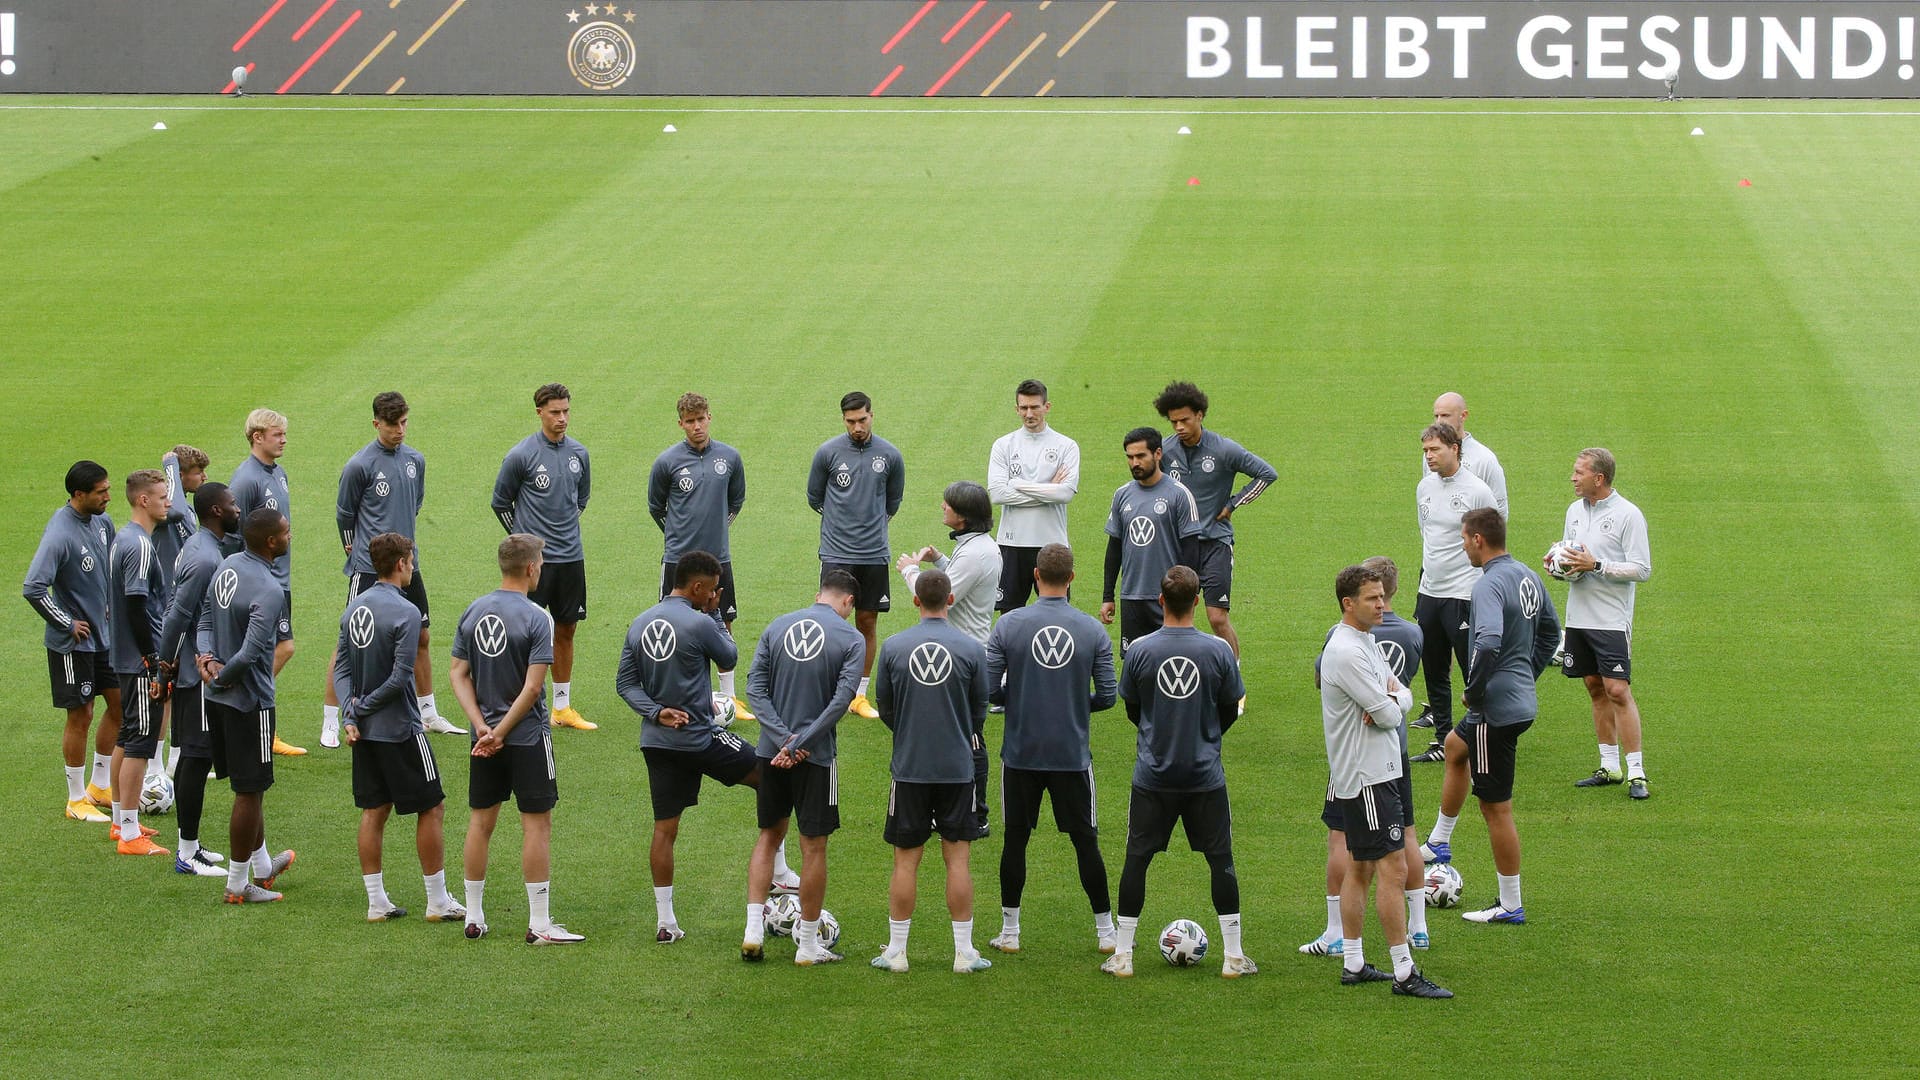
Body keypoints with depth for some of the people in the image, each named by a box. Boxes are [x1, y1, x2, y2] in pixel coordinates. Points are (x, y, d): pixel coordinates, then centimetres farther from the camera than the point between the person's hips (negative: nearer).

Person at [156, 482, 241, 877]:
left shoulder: (199, 546, 11)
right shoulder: (206, 558, -21)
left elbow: (176, 607, 16)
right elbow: (178, 614, -22)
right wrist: (167, 662, -11)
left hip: (192, 669, 10)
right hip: (200, 674, -10)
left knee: (192, 757, 15)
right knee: (197, 758, -6)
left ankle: (190, 845, 23)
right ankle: (188, 855, -2)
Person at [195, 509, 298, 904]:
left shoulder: (228, 566, 4)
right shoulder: (269, 590, -24)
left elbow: (205, 620, 10)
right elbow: (250, 653, -28)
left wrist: (206, 656, -6)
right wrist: (221, 678, -12)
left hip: (216, 697, 9)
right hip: (249, 701, -9)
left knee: (250, 786, 23)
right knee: (250, 791, 4)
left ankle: (262, 866, 37)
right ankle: (238, 884, 12)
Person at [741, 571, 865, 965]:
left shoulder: (776, 627, 6)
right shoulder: (851, 639, -5)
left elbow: (754, 687, -2)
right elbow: (842, 699, -16)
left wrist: (784, 738, -10)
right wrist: (801, 743, -15)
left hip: (771, 751, 4)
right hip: (816, 756, -4)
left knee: (770, 836, 18)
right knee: (814, 847, 5)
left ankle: (754, 930, 9)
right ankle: (808, 944, 11)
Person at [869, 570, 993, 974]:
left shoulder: (893, 647, -5)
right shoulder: (971, 649, -6)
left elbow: (884, 708, 5)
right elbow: (980, 711, 5)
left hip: (909, 767, 0)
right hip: (958, 767, 0)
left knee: (906, 861, 7)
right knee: (957, 858, 5)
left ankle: (896, 952, 12)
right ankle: (964, 952, 8)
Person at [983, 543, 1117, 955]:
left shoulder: (1009, 625, -7)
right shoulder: (1093, 630, -4)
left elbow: (988, 688, -8)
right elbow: (1107, 696, -3)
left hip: (1021, 753, 0)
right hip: (1073, 753, 0)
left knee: (1016, 838, 10)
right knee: (1085, 840, 9)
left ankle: (1009, 931, 15)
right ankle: (1106, 932, 14)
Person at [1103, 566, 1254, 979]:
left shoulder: (1140, 651, -9)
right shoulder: (1218, 651, -9)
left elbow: (1132, 710, 5)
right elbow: (1230, 712, 3)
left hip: (1153, 775, 0)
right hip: (1205, 775, 0)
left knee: (1136, 859, 9)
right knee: (1221, 860, 10)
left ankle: (1122, 955, 11)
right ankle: (1233, 957, 12)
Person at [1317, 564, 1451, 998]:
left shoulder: (1366, 642, 13)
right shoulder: (1347, 652, -20)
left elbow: (1403, 700, 11)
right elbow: (1388, 714, -20)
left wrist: (1391, 700, -11)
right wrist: (1390, 706, 1)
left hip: (1379, 770, 11)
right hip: (1367, 778, -11)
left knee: (1359, 868, 14)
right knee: (1394, 871, -10)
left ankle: (1353, 963, 21)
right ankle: (1404, 973, -9)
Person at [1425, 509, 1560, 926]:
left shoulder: (1490, 585, -22)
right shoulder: (1528, 577, 7)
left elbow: (1488, 642, -36)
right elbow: (1550, 631, 20)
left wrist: (1474, 691, -21)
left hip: (1496, 708, -10)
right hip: (1523, 700, 10)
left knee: (1496, 806, 0)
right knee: (1456, 749, 34)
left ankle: (1510, 906, 7)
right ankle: (1439, 844, 44)